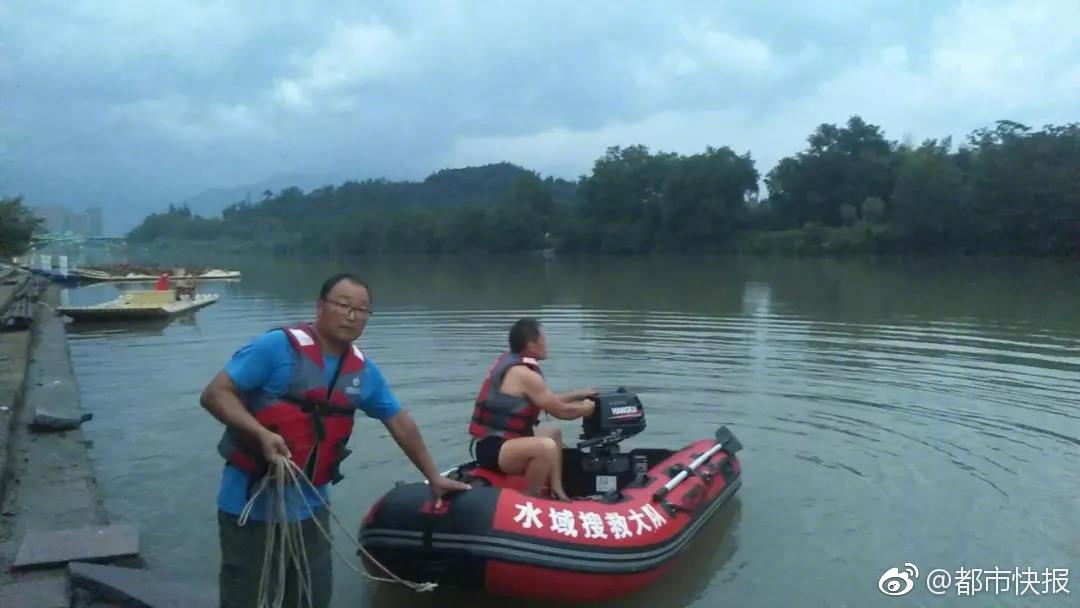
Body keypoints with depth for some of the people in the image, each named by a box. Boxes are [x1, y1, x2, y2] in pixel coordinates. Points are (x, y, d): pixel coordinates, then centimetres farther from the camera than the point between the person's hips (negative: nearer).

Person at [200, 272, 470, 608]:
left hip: (309, 506, 6)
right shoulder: (277, 346, -15)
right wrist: (261, 433, -28)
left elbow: (400, 423, 13)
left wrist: (433, 477, 17)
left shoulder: (364, 370, 3)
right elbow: (214, 394, -15)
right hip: (251, 503, -5)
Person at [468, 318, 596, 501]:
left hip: (499, 441, 11)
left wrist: (579, 394, 25)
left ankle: (556, 492, 17)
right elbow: (561, 411, -12)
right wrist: (585, 409, 6)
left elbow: (550, 401, 22)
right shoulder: (524, 374, -19)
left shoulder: (510, 362, 11)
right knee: (546, 446, -36)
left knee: (553, 432, 28)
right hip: (493, 449, -11)